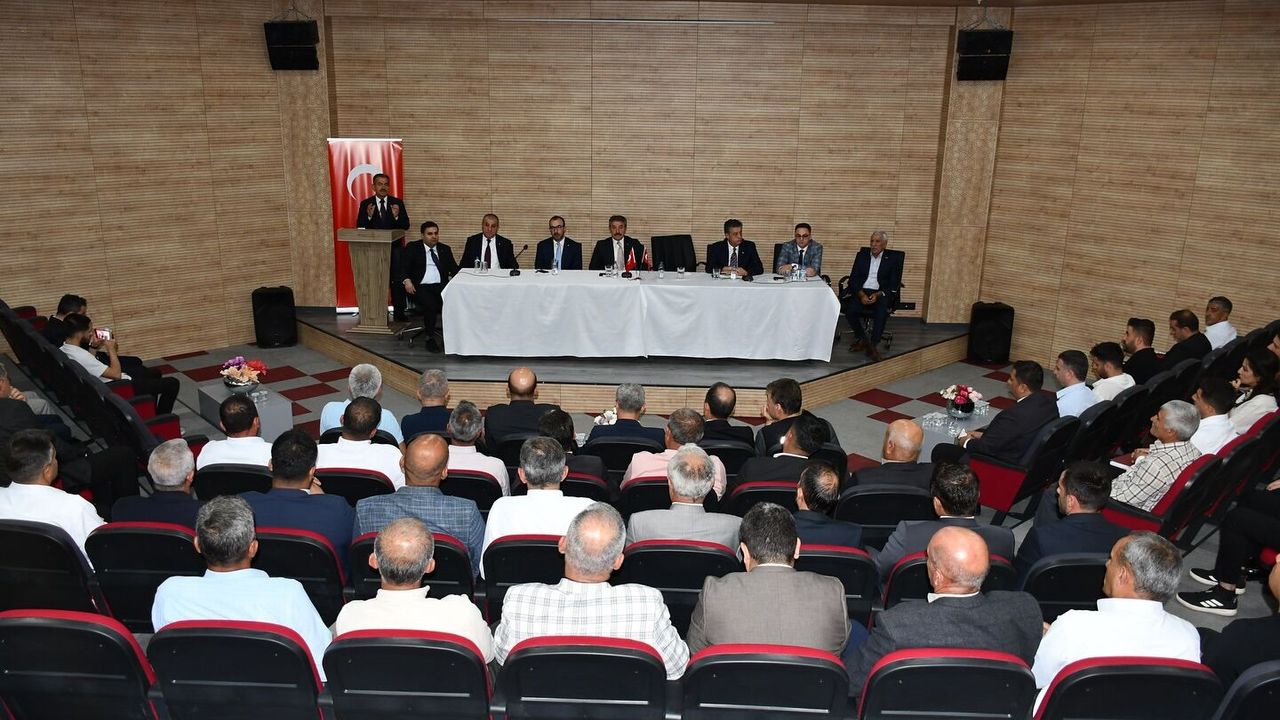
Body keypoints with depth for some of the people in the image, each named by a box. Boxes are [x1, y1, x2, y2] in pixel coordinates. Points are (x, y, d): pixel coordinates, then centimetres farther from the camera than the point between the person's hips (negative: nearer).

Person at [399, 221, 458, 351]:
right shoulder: (412, 248, 11)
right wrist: (406, 281, -17)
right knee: (430, 305, -33)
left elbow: (454, 268, 14)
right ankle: (430, 338, -14)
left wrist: (453, 278, -10)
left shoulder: (445, 249, 21)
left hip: (441, 285, 3)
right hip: (421, 286, -3)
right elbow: (403, 268, 4)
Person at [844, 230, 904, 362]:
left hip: (881, 294, -2)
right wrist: (861, 294, -13)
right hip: (861, 292, 2)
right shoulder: (862, 255, 12)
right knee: (850, 309, -27)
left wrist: (878, 294, -18)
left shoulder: (893, 258, 5)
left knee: (882, 311, -34)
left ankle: (873, 345, -20)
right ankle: (861, 339, -2)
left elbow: (893, 285, -1)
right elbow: (853, 279, 6)